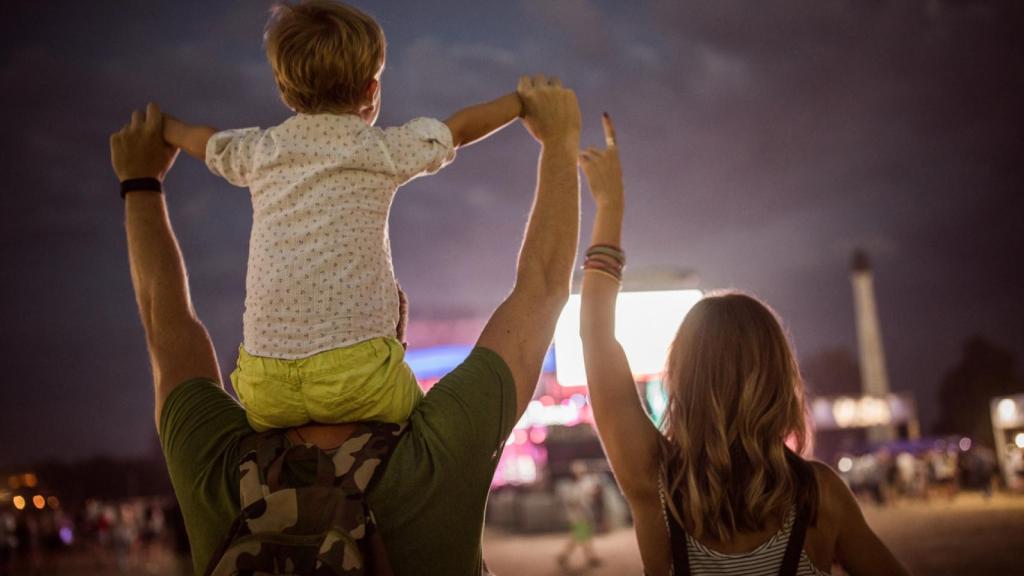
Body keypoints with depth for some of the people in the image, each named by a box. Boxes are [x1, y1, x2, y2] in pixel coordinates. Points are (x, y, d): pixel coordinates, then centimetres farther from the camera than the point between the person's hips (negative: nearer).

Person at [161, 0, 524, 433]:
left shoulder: (259, 151, 13)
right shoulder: (382, 149, 4)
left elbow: (198, 140, 34)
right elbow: (460, 129, 19)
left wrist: (161, 125, 56)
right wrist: (524, 101, 37)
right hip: (354, 374, -3)